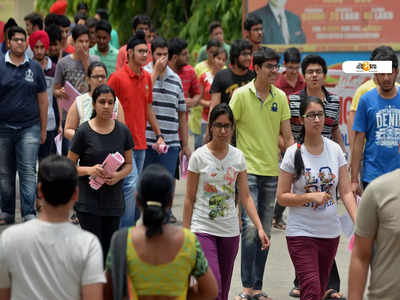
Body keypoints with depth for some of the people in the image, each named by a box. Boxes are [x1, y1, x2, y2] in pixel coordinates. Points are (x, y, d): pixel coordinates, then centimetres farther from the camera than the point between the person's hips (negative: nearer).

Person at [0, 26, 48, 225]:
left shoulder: (34, 67, 6)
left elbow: (42, 99, 9)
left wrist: (43, 129, 6)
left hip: (29, 128, 0)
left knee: (28, 172, -7)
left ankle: (29, 214, -9)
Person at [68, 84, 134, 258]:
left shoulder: (123, 131, 3)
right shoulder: (84, 131, -5)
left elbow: (129, 164, 11)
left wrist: (119, 175, -10)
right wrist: (90, 170, -20)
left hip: (113, 200, 3)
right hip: (88, 200, -3)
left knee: (110, 250, 6)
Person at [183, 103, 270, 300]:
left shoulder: (238, 157, 3)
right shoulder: (199, 156, -6)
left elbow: (245, 197, 4)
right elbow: (189, 199, -2)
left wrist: (260, 228, -6)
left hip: (230, 231, 4)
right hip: (203, 229, -4)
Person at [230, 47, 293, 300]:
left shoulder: (281, 97, 6)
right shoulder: (241, 95, -5)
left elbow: (287, 136, 8)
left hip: (272, 171, 4)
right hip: (247, 169, -4)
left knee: (265, 231, 8)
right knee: (250, 227, -13)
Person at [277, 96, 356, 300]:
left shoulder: (335, 150, 1)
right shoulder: (293, 154, -7)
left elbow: (346, 191, 0)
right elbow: (282, 197, -5)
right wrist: (311, 197, -19)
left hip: (330, 232, 4)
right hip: (301, 232, -4)